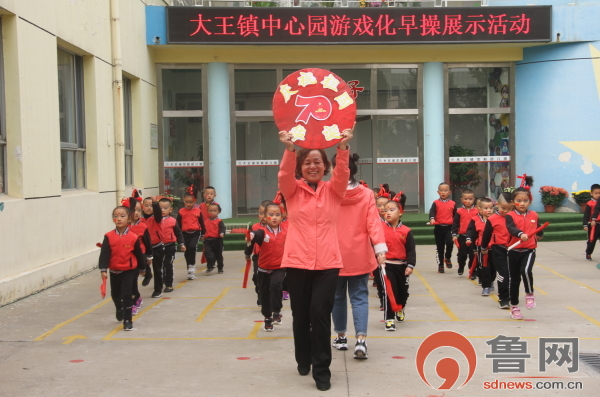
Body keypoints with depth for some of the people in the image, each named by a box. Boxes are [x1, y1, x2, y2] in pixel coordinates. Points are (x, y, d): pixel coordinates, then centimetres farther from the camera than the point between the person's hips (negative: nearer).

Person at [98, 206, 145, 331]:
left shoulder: (133, 237, -11)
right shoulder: (109, 237, -8)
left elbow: (139, 254, 0)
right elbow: (104, 254, -12)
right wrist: (103, 269, -20)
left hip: (128, 271, -3)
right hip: (114, 271, 3)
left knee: (126, 295, -8)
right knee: (115, 294, 20)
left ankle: (128, 320, 2)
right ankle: (120, 310, 50)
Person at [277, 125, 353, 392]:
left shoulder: (333, 190, 7)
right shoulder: (293, 190, 6)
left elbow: (343, 174, -12)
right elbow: (285, 174, -15)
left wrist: (343, 148, -32)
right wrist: (289, 149, -35)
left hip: (327, 262, -1)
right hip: (297, 262, 1)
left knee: (320, 314, -9)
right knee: (301, 315, 11)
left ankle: (321, 370, 2)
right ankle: (303, 360, 33)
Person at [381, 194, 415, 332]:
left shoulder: (406, 231, -5)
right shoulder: (381, 229, -6)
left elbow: (411, 250, -4)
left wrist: (410, 265, -10)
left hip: (402, 266, 2)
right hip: (386, 265, -2)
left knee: (403, 291, 17)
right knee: (389, 291, -10)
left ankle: (400, 309, 47)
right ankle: (389, 319, -1)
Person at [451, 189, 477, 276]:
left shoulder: (476, 211, 0)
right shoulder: (459, 211, -1)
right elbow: (455, 224, 0)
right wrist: (454, 234, -7)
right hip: (462, 236, 0)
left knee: (473, 255, 2)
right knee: (462, 254, 10)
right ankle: (461, 268, 31)